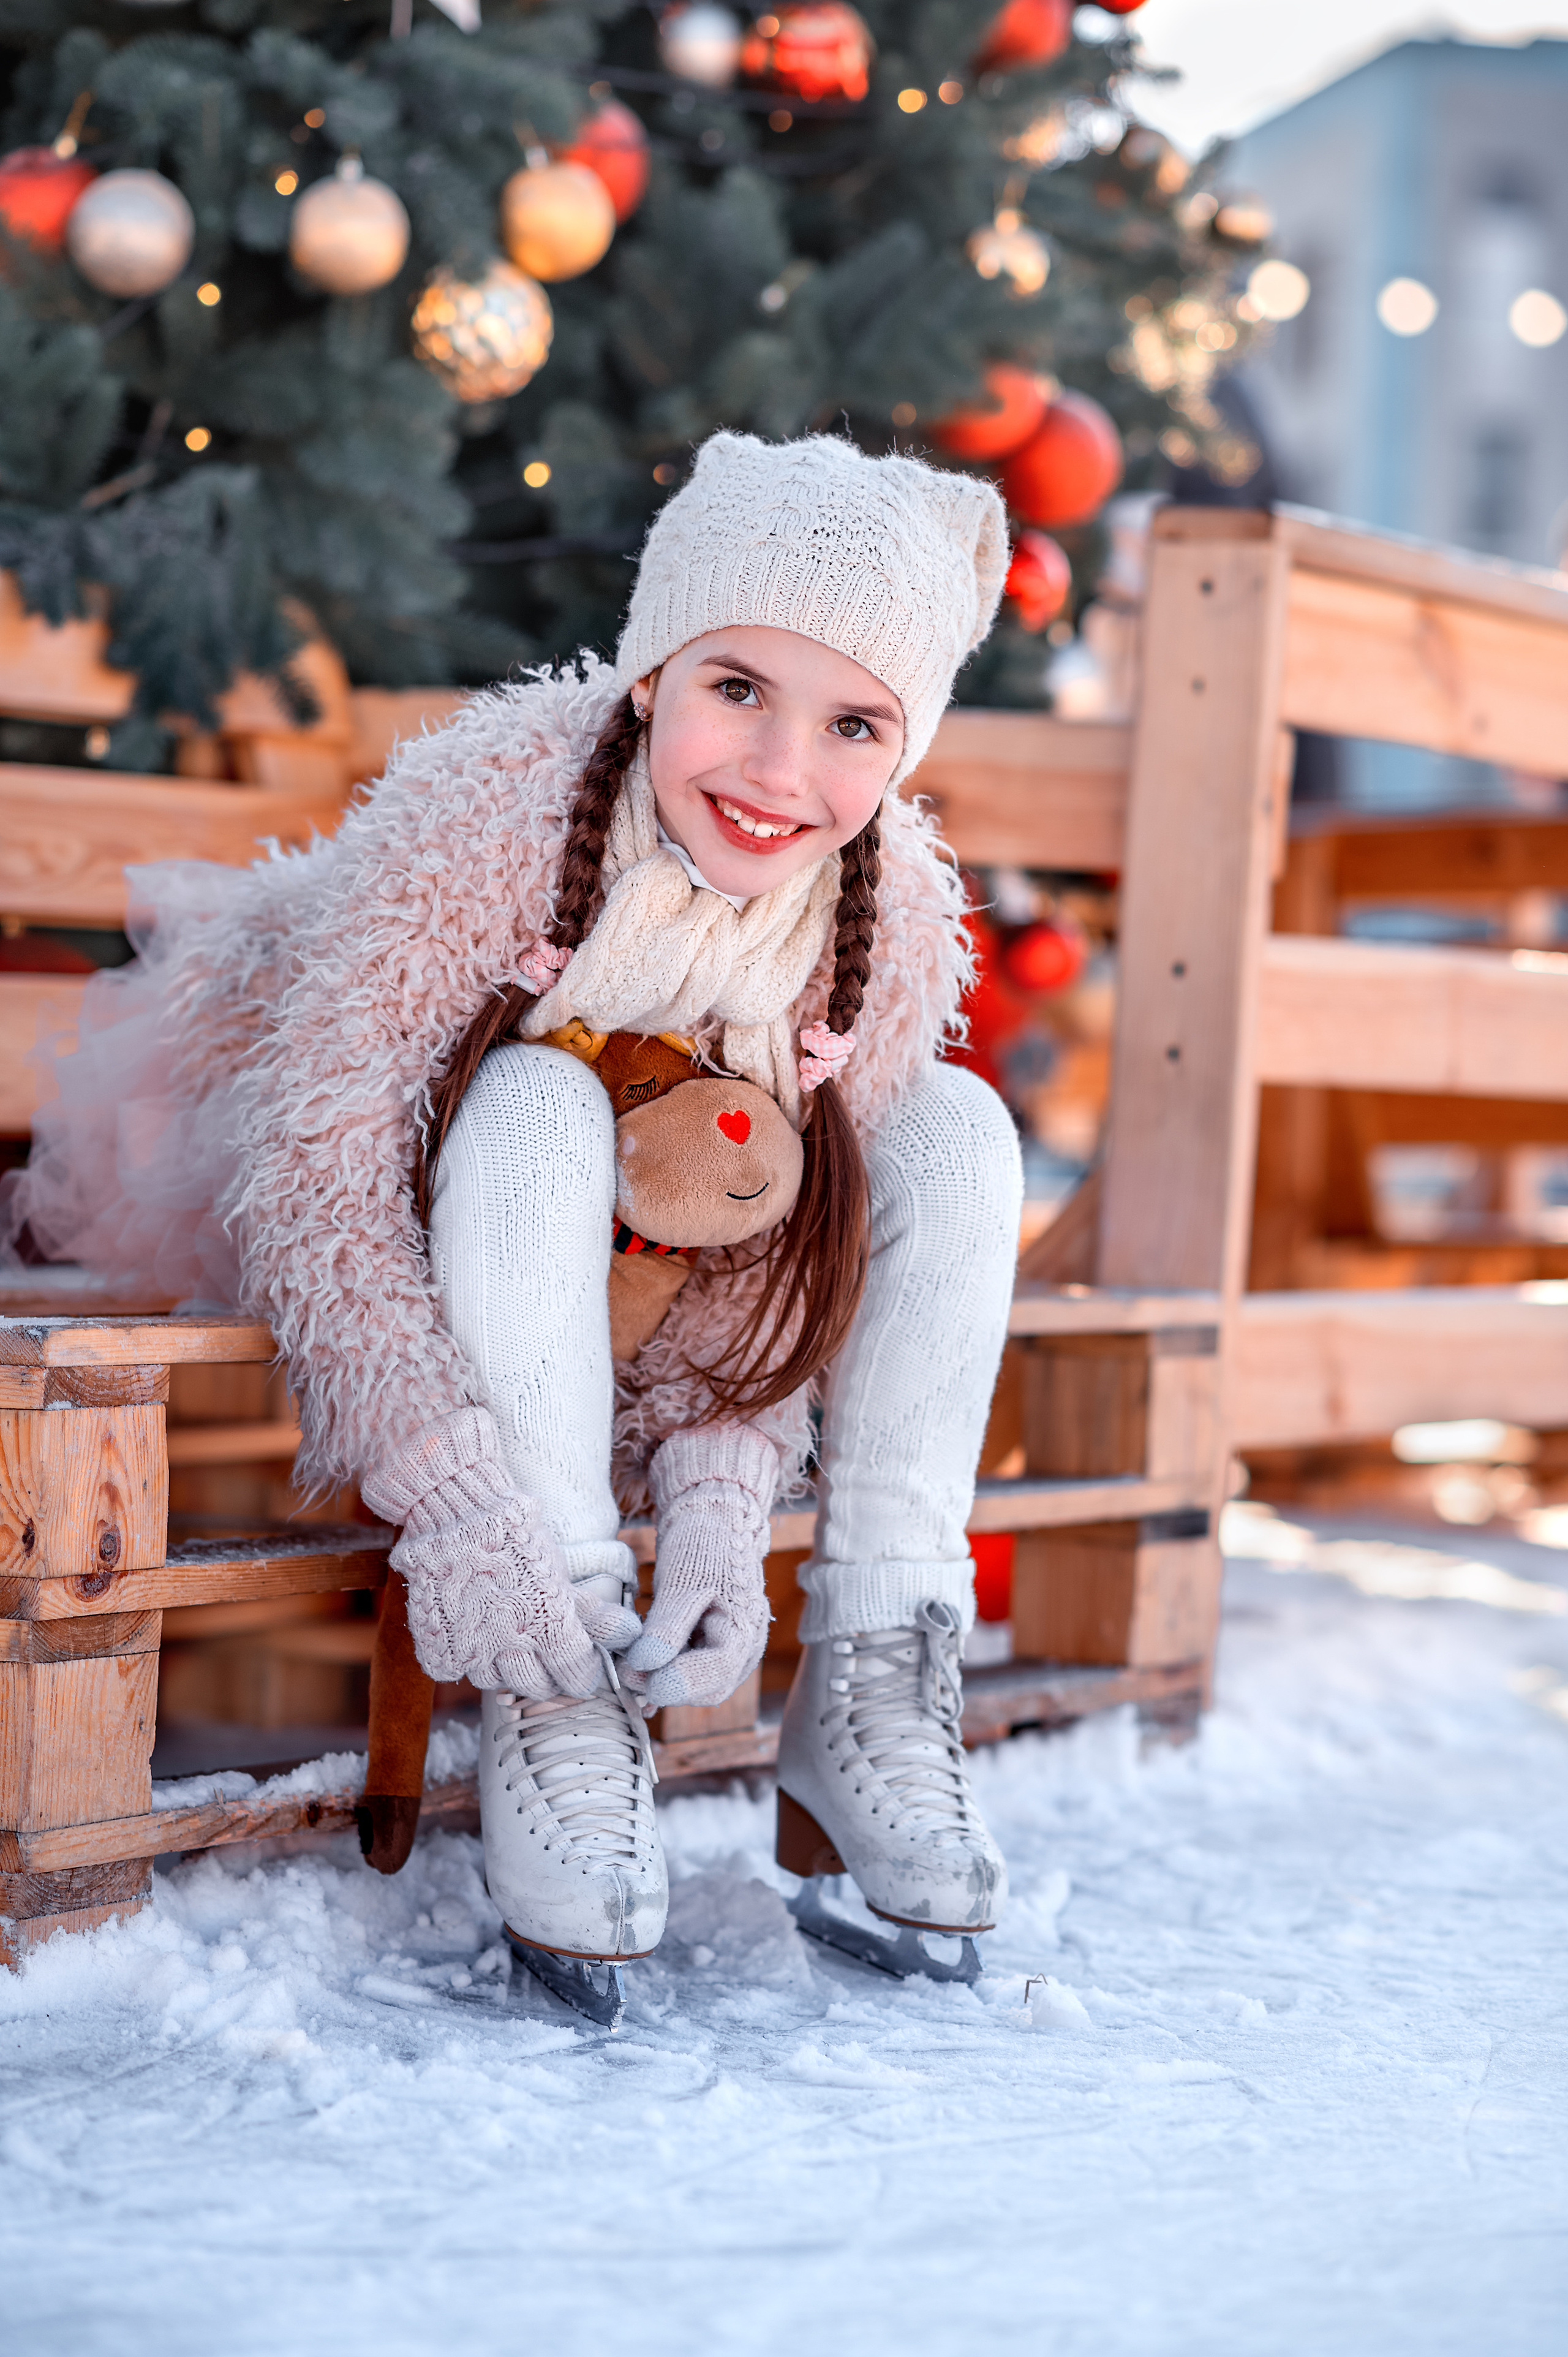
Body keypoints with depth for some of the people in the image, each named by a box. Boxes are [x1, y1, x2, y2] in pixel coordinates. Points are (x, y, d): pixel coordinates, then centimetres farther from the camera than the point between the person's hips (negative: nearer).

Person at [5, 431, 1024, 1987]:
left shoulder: (898, 915, -18)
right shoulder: (490, 806, -31)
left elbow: (788, 1252, -14)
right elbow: (318, 1174, -33)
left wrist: (717, 1498, -32)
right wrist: (453, 1494, -44)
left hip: (642, 1299, 4)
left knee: (957, 1123, -16)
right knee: (538, 1104, -35)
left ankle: (872, 1694, -20)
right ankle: (552, 1699, -35)